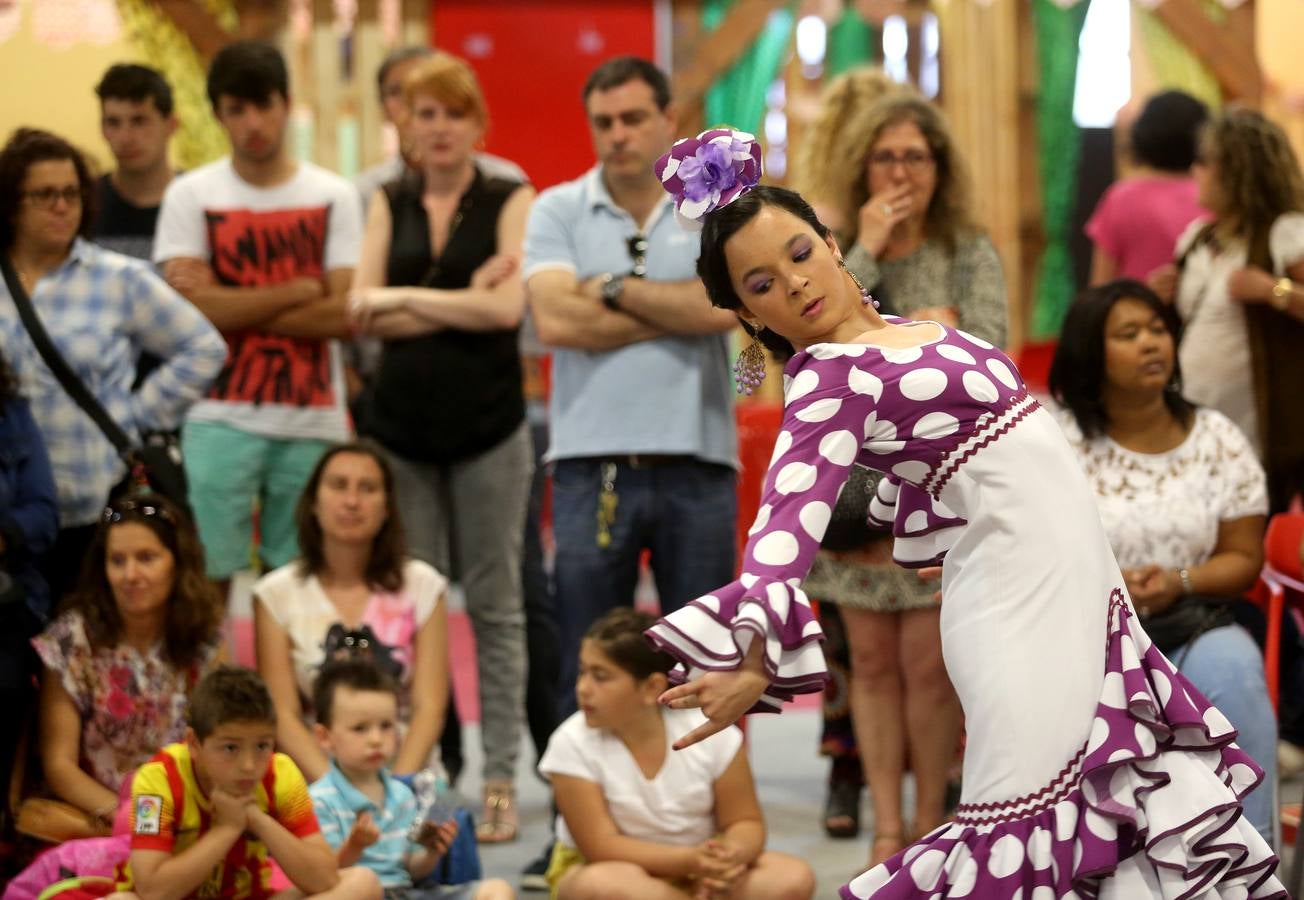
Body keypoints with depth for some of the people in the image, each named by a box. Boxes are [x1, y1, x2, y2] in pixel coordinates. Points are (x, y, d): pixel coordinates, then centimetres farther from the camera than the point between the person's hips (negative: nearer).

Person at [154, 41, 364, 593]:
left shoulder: (334, 198, 5)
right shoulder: (190, 196, 3)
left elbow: (344, 315, -5)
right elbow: (192, 307, -9)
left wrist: (235, 310, -9)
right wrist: (300, 290, -6)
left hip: (313, 425, 1)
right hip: (221, 422, -1)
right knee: (206, 576, -5)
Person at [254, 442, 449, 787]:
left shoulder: (423, 586, 9)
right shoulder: (277, 593, 6)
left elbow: (430, 707, 1)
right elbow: (283, 714, -1)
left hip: (409, 774, 1)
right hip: (313, 775, -1)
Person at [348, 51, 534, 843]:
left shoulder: (510, 202, 2)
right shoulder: (390, 205, 10)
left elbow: (507, 306, -12)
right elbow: (363, 312, -1)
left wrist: (404, 300, -7)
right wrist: (462, 304, -10)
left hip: (488, 424, -2)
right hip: (402, 422, 3)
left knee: (495, 601, 1)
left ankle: (502, 779, 4)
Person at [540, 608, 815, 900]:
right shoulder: (573, 744, -18)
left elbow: (745, 822, -7)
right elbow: (601, 847, -21)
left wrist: (733, 856, -32)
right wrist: (688, 862, -35)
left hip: (698, 876, 2)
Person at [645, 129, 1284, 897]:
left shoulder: (898, 331, 7)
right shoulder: (827, 382, -18)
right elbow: (790, 515, -33)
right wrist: (755, 662, -46)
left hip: (1079, 575, 9)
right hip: (1017, 600, -9)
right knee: (1030, 815, -16)